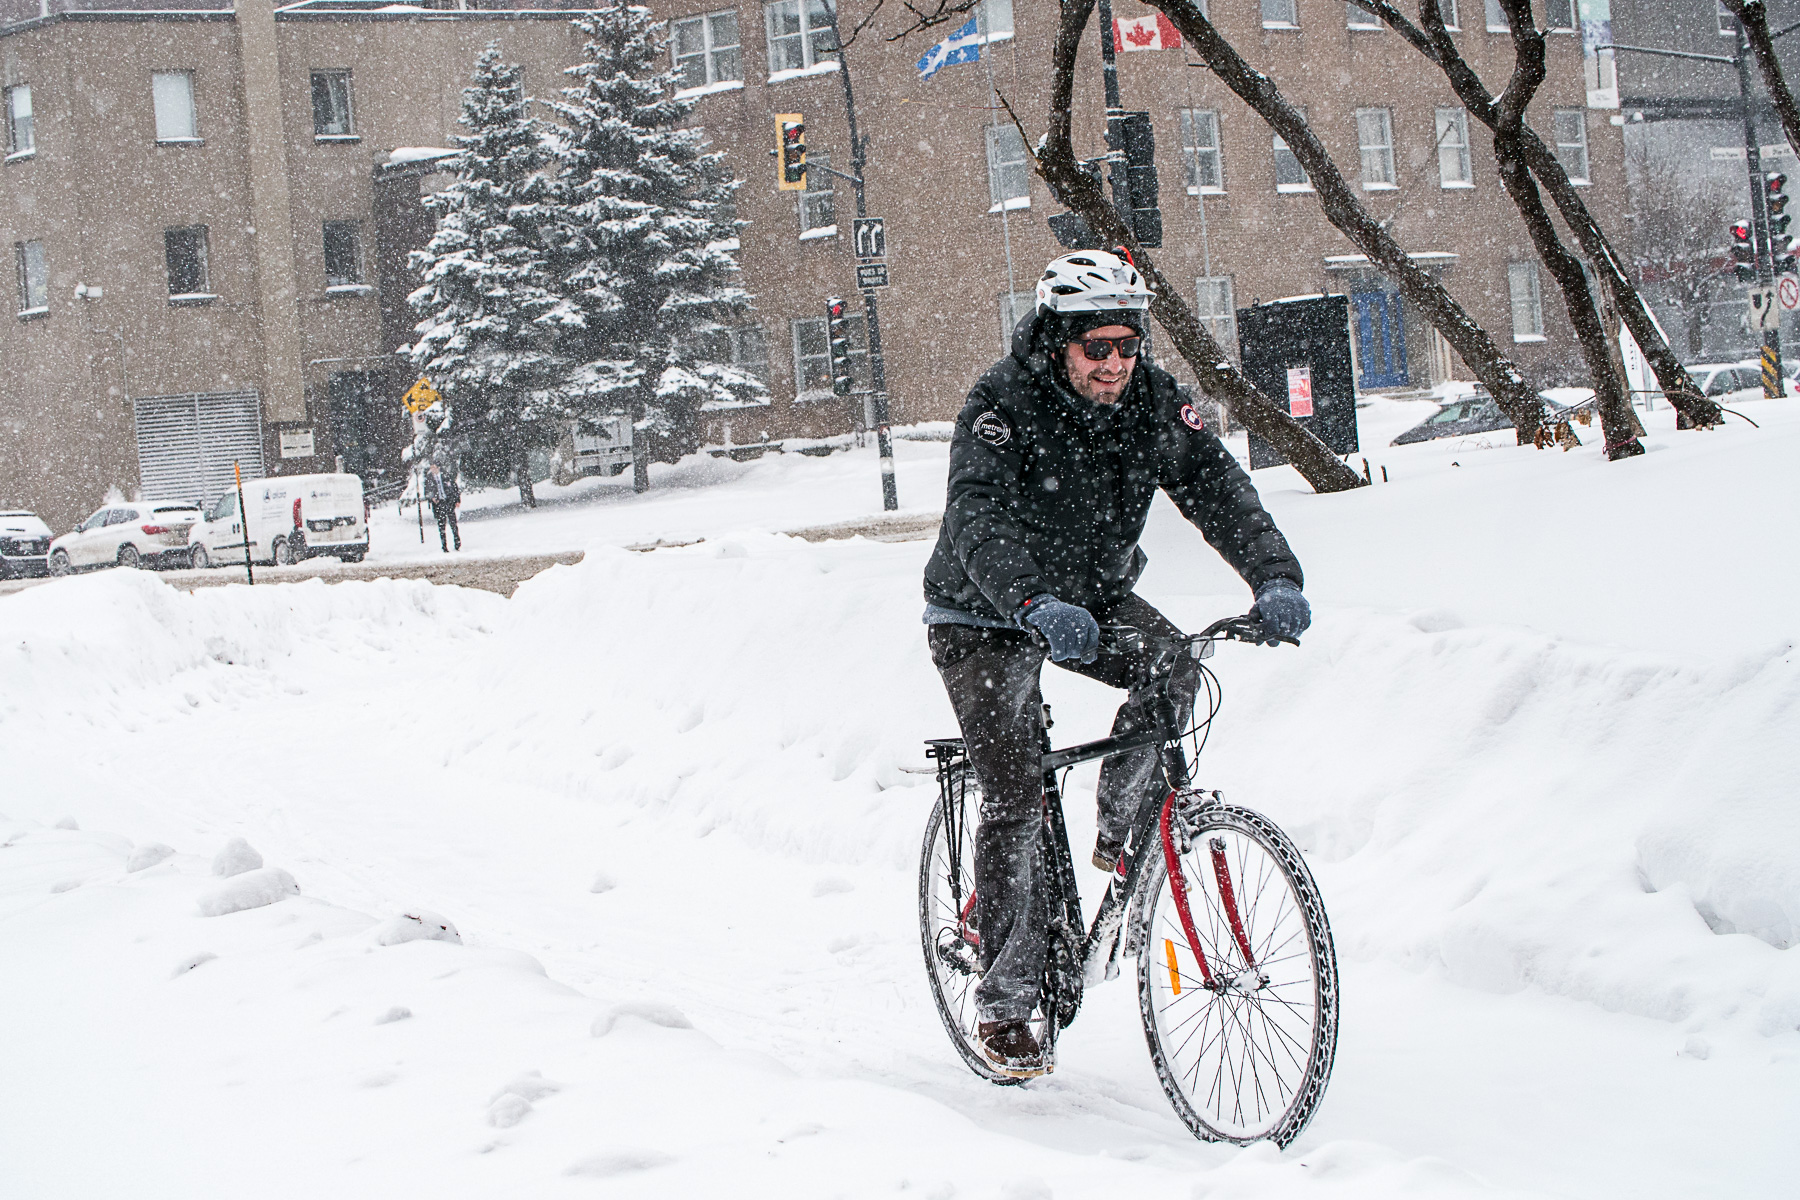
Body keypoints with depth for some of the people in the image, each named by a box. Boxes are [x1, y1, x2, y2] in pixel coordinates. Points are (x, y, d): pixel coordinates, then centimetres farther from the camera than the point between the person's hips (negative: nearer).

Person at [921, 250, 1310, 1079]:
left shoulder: (1152, 401, -11)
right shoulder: (1003, 404, -25)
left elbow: (1216, 485, -19)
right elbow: (979, 516, -39)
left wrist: (1275, 577, -37)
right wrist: (1036, 604, -57)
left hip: (1092, 597, 5)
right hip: (986, 618, -5)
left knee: (1174, 669, -23)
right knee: (1016, 800, -12)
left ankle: (1118, 834, 0)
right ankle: (1005, 1002, -2)